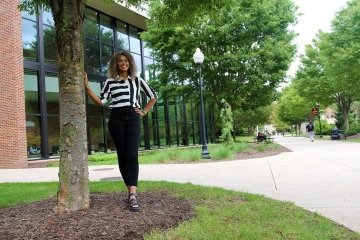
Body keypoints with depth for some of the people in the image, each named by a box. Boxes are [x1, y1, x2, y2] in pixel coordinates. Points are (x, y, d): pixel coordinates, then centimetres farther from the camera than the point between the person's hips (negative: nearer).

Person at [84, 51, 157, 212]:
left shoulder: (137, 80, 13)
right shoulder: (110, 82, 11)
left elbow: (153, 96, 20)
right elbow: (101, 101, 3)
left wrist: (144, 112, 11)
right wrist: (87, 87, -6)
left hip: (132, 118, 0)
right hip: (116, 119, 1)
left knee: (132, 155, -14)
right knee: (122, 155, 0)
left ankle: (133, 196, -23)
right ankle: (131, 191, 12)